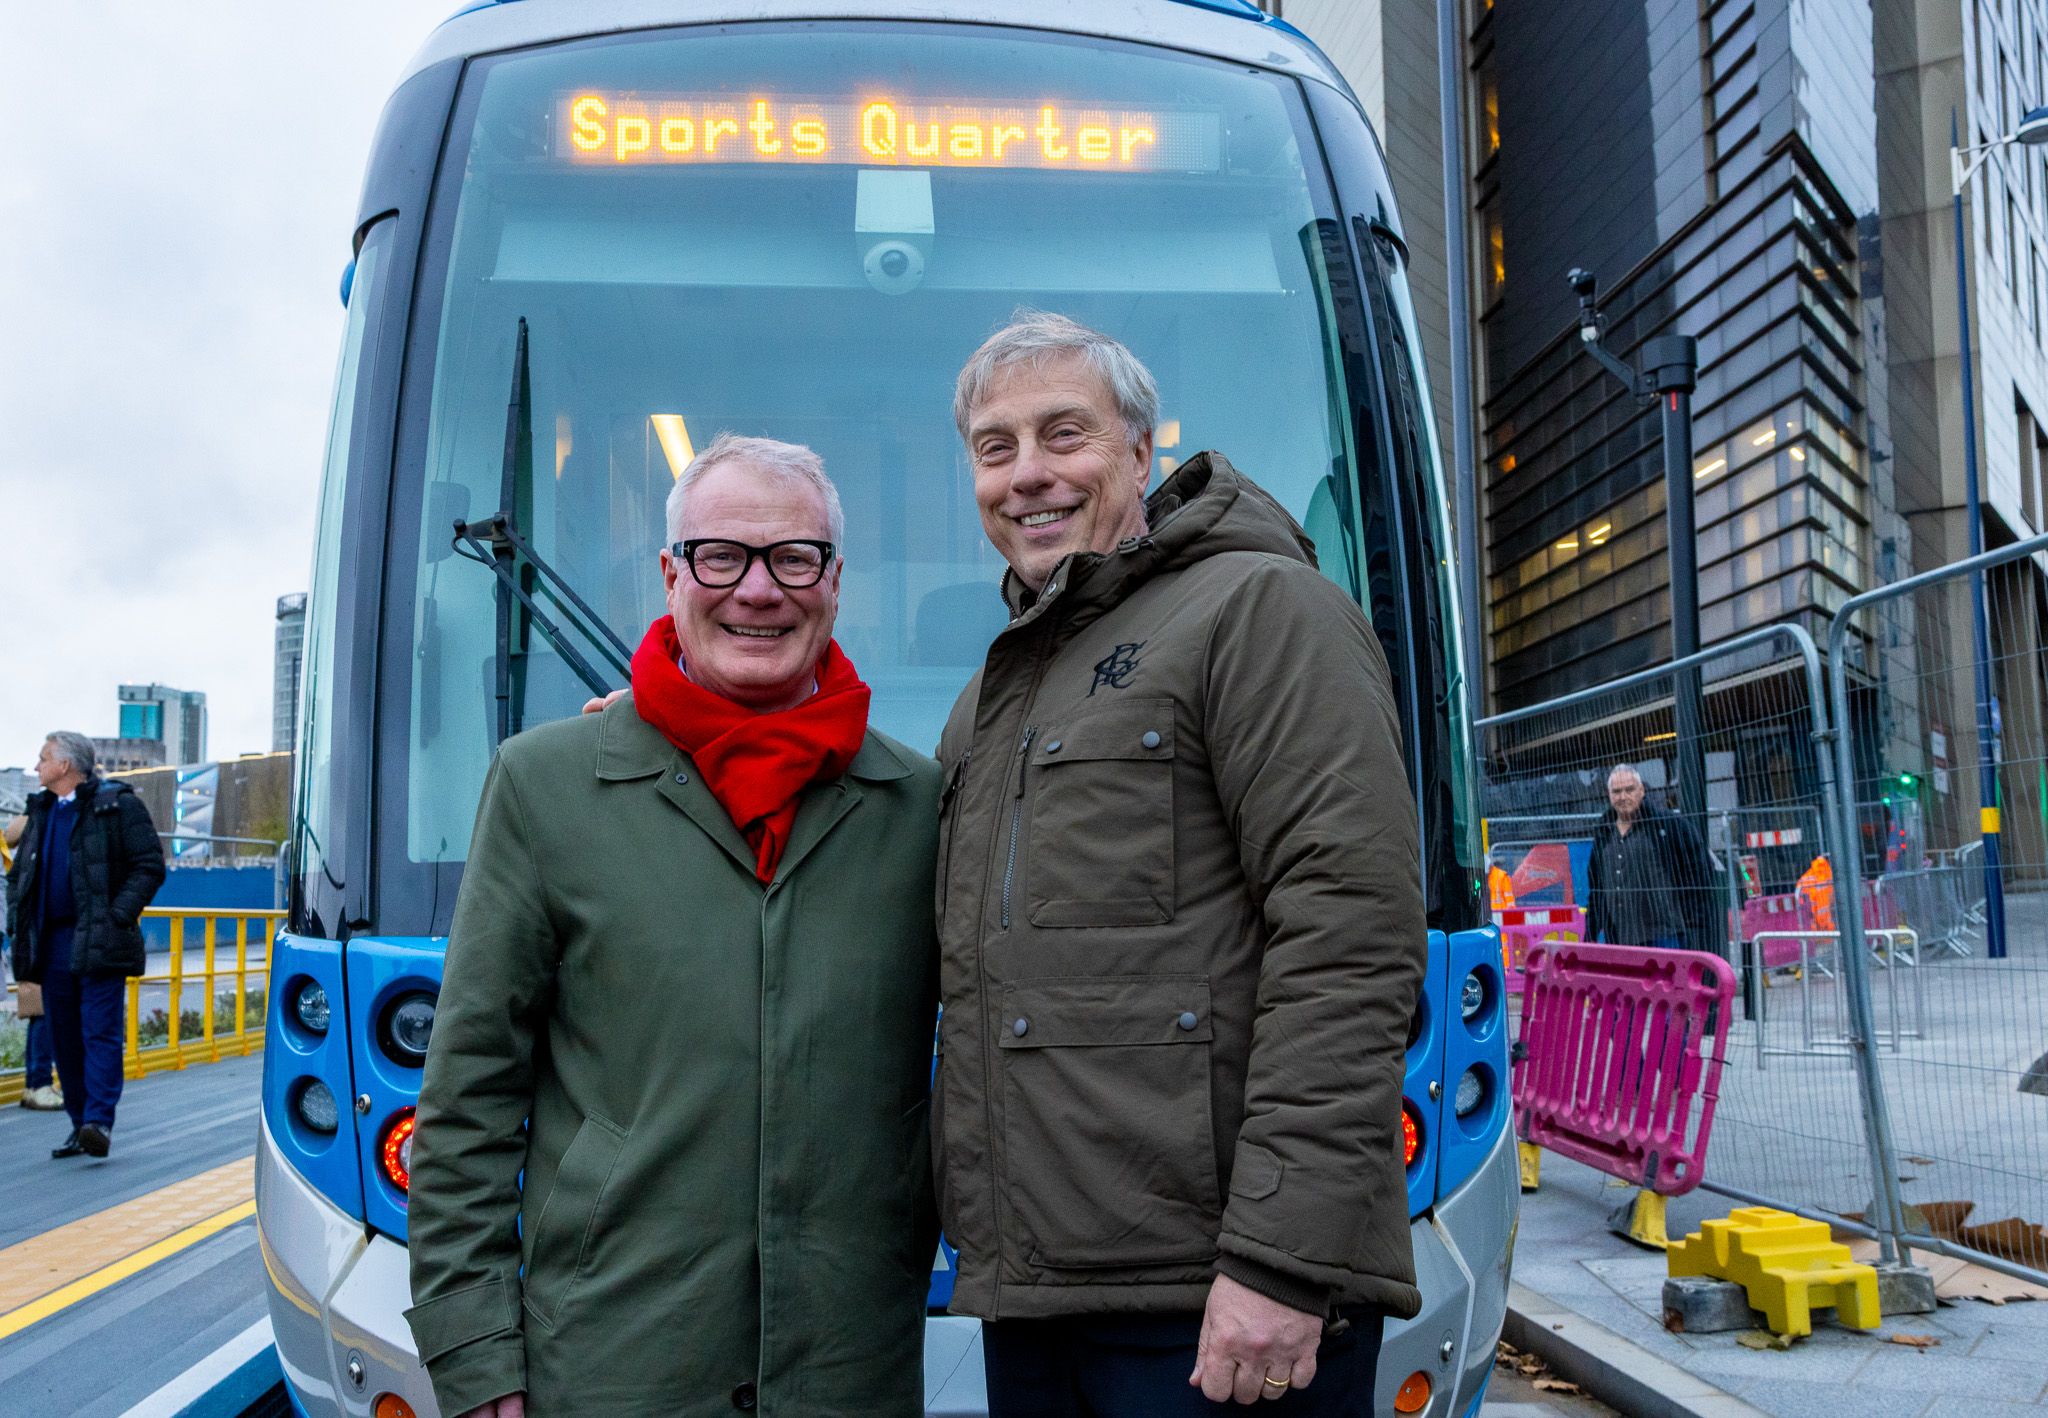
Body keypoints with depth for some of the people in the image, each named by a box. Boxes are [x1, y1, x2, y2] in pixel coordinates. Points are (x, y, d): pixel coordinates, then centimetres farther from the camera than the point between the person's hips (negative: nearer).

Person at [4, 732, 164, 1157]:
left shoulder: (118, 806, -4)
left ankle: (100, 1121, -13)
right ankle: (80, 1125, 14)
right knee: (64, 1038, 7)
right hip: (53, 944, 7)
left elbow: (150, 866, -8)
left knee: (101, 1032, -10)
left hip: (99, 943, -7)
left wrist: (118, 916, -15)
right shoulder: (41, 813, 17)